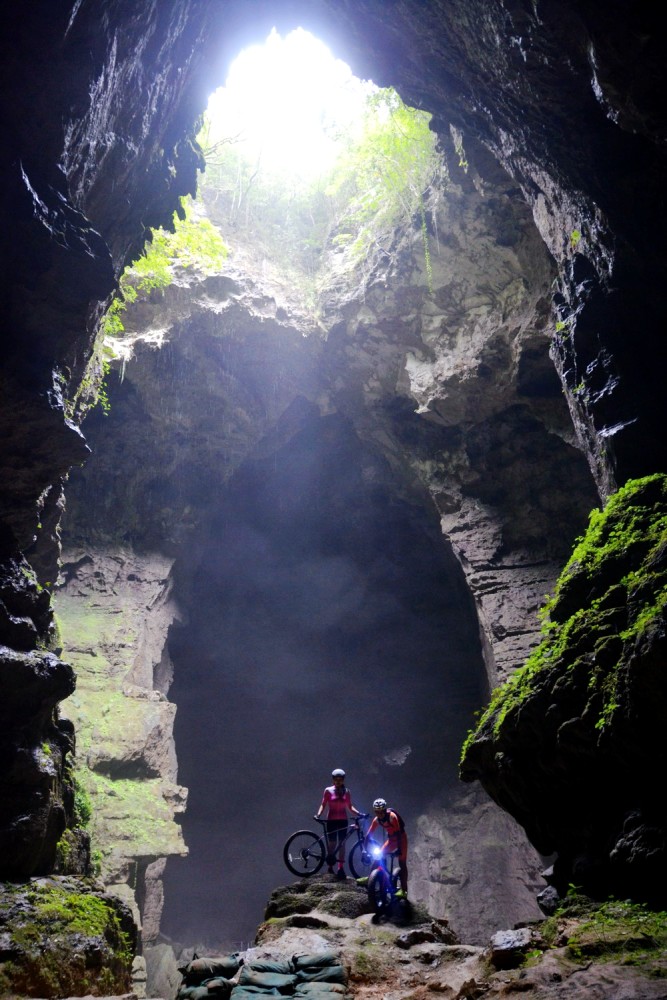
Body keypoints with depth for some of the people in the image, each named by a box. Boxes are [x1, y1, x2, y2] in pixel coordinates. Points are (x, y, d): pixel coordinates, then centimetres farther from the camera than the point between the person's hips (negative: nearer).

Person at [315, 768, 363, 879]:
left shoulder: (346, 792, 5)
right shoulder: (328, 790, -2)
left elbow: (350, 807, 7)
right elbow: (323, 805, -3)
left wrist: (359, 813, -6)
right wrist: (318, 814, -19)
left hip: (343, 821, 2)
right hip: (331, 820, -2)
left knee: (341, 844, 3)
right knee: (332, 844, 1)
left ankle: (341, 868, 6)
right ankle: (330, 866, 12)